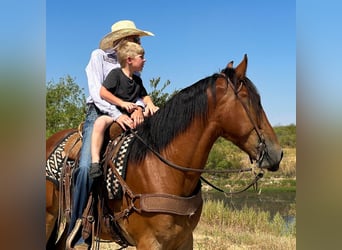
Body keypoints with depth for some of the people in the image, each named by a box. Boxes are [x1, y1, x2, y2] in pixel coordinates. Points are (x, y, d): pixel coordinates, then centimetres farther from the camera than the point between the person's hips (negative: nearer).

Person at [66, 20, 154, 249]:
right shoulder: (99, 56, 4)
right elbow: (96, 91, -8)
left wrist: (138, 107, -19)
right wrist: (116, 114, -22)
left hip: (124, 116, 6)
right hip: (99, 113, -5)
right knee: (86, 166, -26)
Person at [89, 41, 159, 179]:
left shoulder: (137, 80, 15)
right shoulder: (116, 73, -5)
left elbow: (144, 96, 21)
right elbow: (103, 92, -13)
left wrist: (149, 104, -4)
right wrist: (122, 103, -20)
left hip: (133, 113, 7)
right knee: (100, 122, -38)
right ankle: (95, 161, -40)